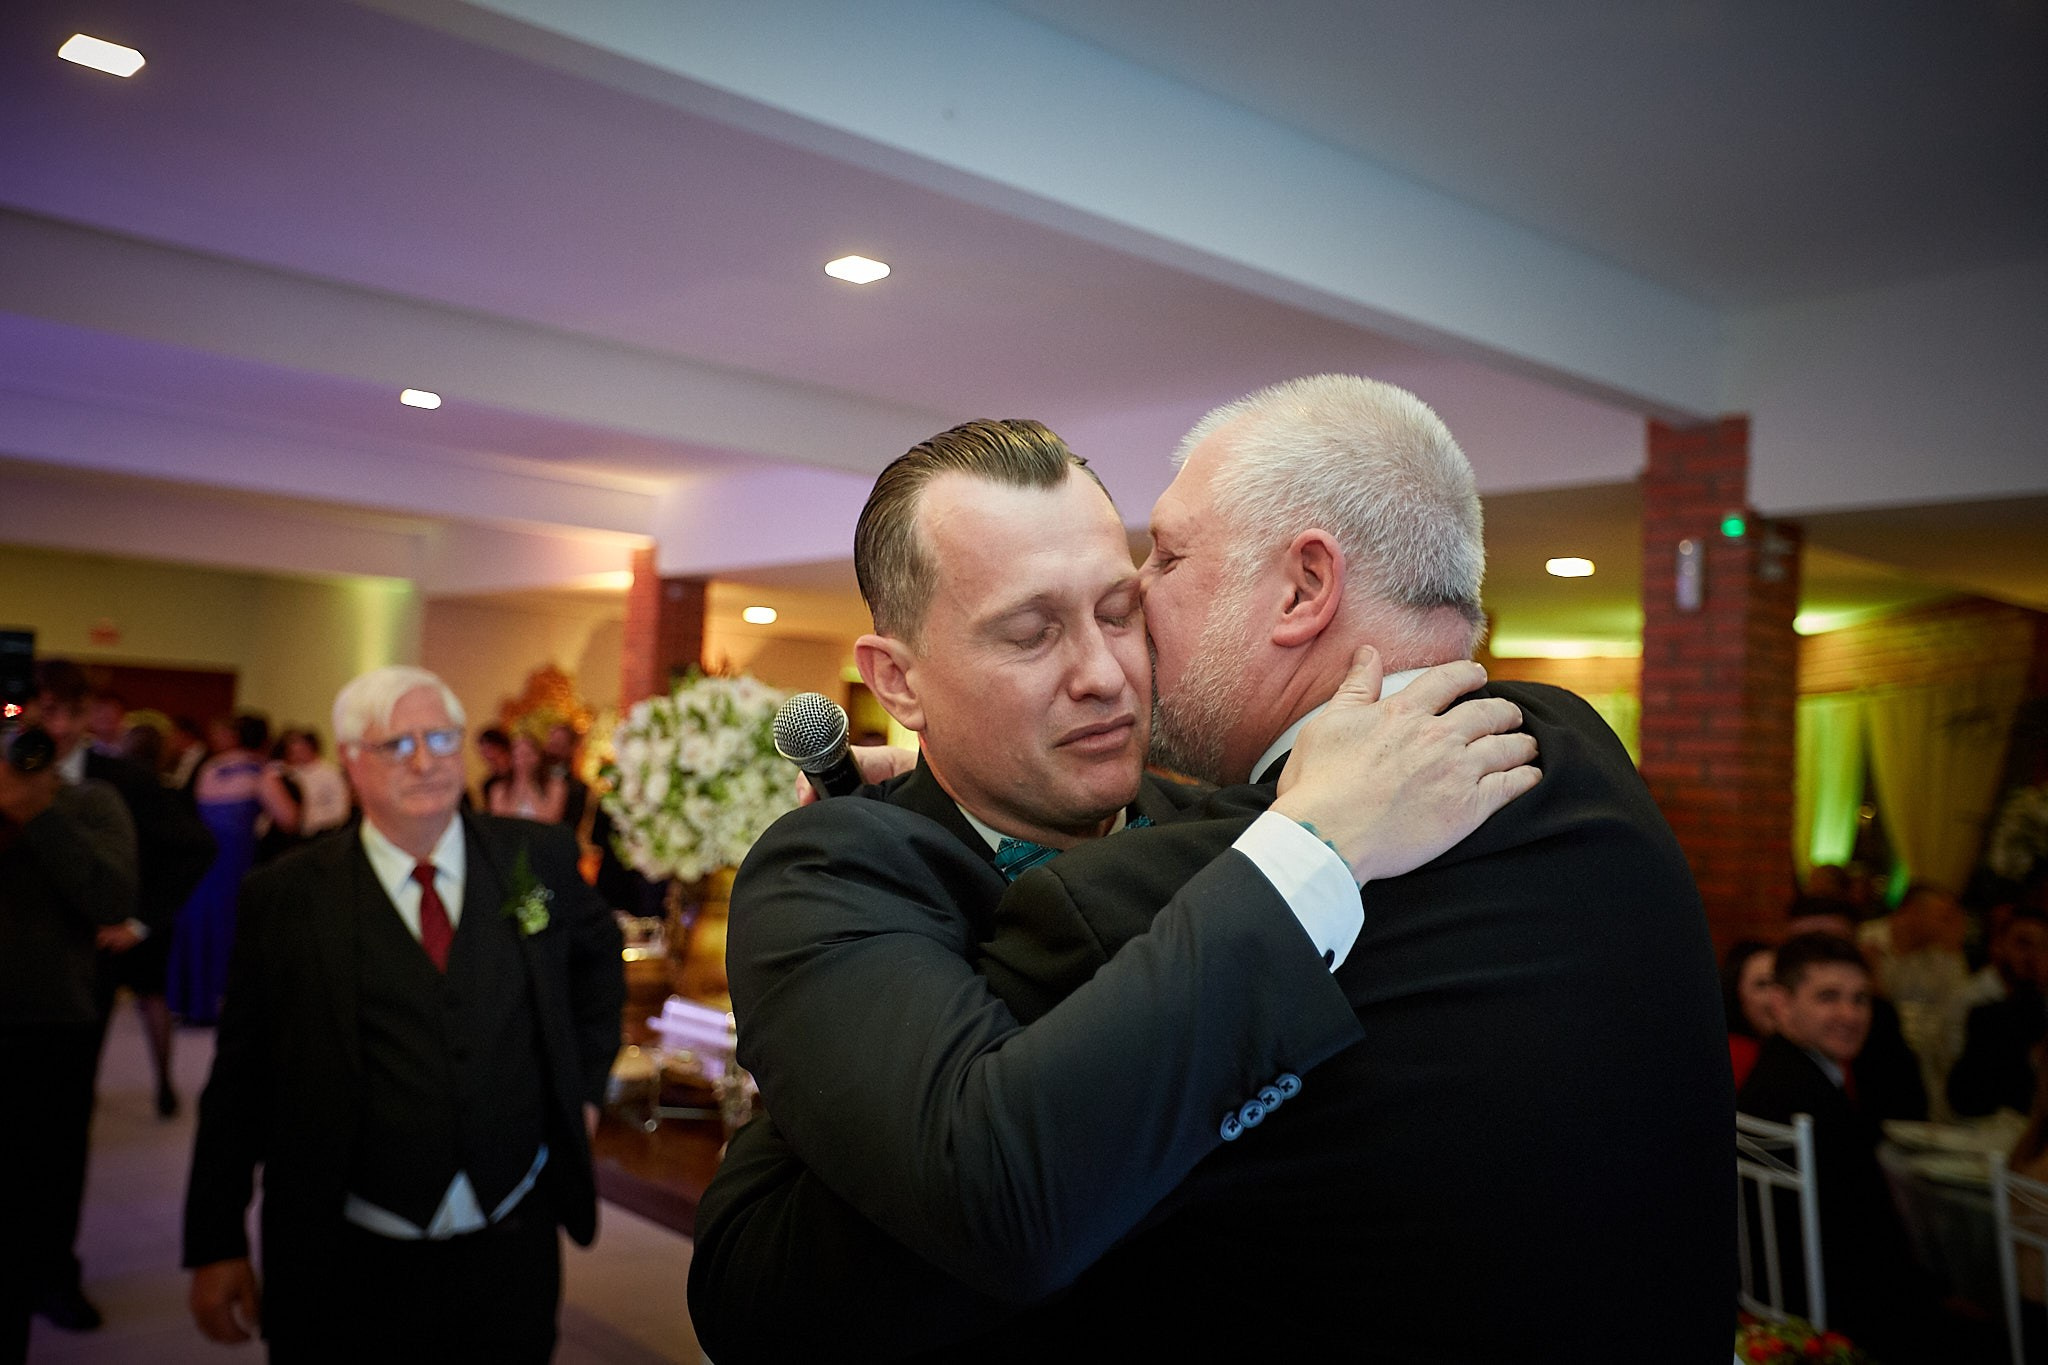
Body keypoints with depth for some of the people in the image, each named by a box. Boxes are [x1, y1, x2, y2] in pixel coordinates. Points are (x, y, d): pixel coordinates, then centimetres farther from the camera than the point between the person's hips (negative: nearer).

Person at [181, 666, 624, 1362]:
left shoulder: (538, 856, -1)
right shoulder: (284, 896, -7)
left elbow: (597, 954, 18)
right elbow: (239, 1079, -1)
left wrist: (584, 1078, 10)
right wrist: (216, 1246, -2)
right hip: (347, 1265, -2)